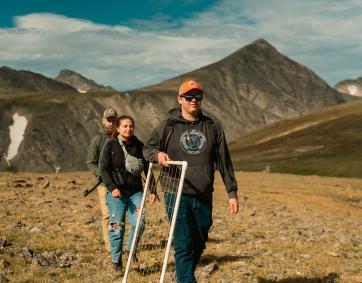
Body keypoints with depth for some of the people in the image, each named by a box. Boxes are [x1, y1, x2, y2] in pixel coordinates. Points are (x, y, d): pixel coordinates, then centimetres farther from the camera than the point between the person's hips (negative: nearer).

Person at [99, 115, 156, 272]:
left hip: (135, 191, 2)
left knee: (139, 222, -11)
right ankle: (116, 261, 14)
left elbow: (147, 169, 12)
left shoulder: (139, 146, 8)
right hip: (116, 192, -2)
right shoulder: (110, 146, 0)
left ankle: (130, 248, 16)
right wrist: (112, 187, -18)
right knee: (117, 226, 0)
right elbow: (103, 169, -5)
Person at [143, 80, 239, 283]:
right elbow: (148, 149, 13)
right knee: (183, 246, -10)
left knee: (199, 245, 13)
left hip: (204, 198, 3)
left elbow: (224, 161, 11)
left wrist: (232, 192, 8)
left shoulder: (213, 127, 9)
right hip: (178, 196, -3)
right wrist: (158, 154, -12)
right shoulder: (168, 126, 3)